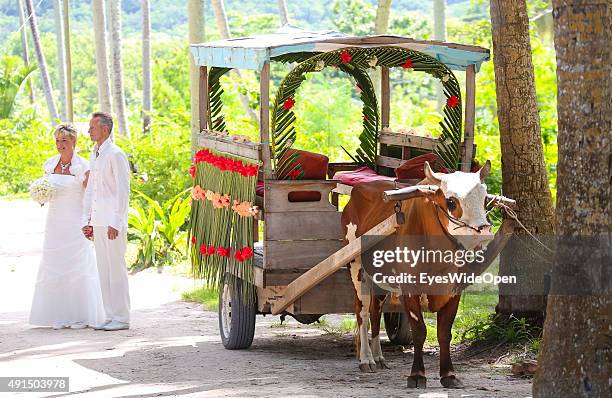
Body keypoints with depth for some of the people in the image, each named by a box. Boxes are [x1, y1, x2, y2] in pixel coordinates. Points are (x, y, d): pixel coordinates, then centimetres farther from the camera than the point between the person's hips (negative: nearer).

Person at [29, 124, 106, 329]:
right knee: (55, 266, 3)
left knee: (78, 267, -5)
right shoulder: (50, 165, 9)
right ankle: (60, 316, 7)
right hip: (55, 221, 5)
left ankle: (81, 316, 0)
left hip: (75, 221, -5)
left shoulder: (82, 166, -7)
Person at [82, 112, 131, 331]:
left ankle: (122, 318, -3)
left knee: (116, 268, -6)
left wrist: (115, 223, -18)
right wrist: (87, 220, 16)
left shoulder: (116, 155, -10)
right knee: (104, 270, 8)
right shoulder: (94, 155, 17)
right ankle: (110, 316, 13)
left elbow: (123, 191, -14)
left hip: (113, 222, -8)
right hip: (98, 222, 8)